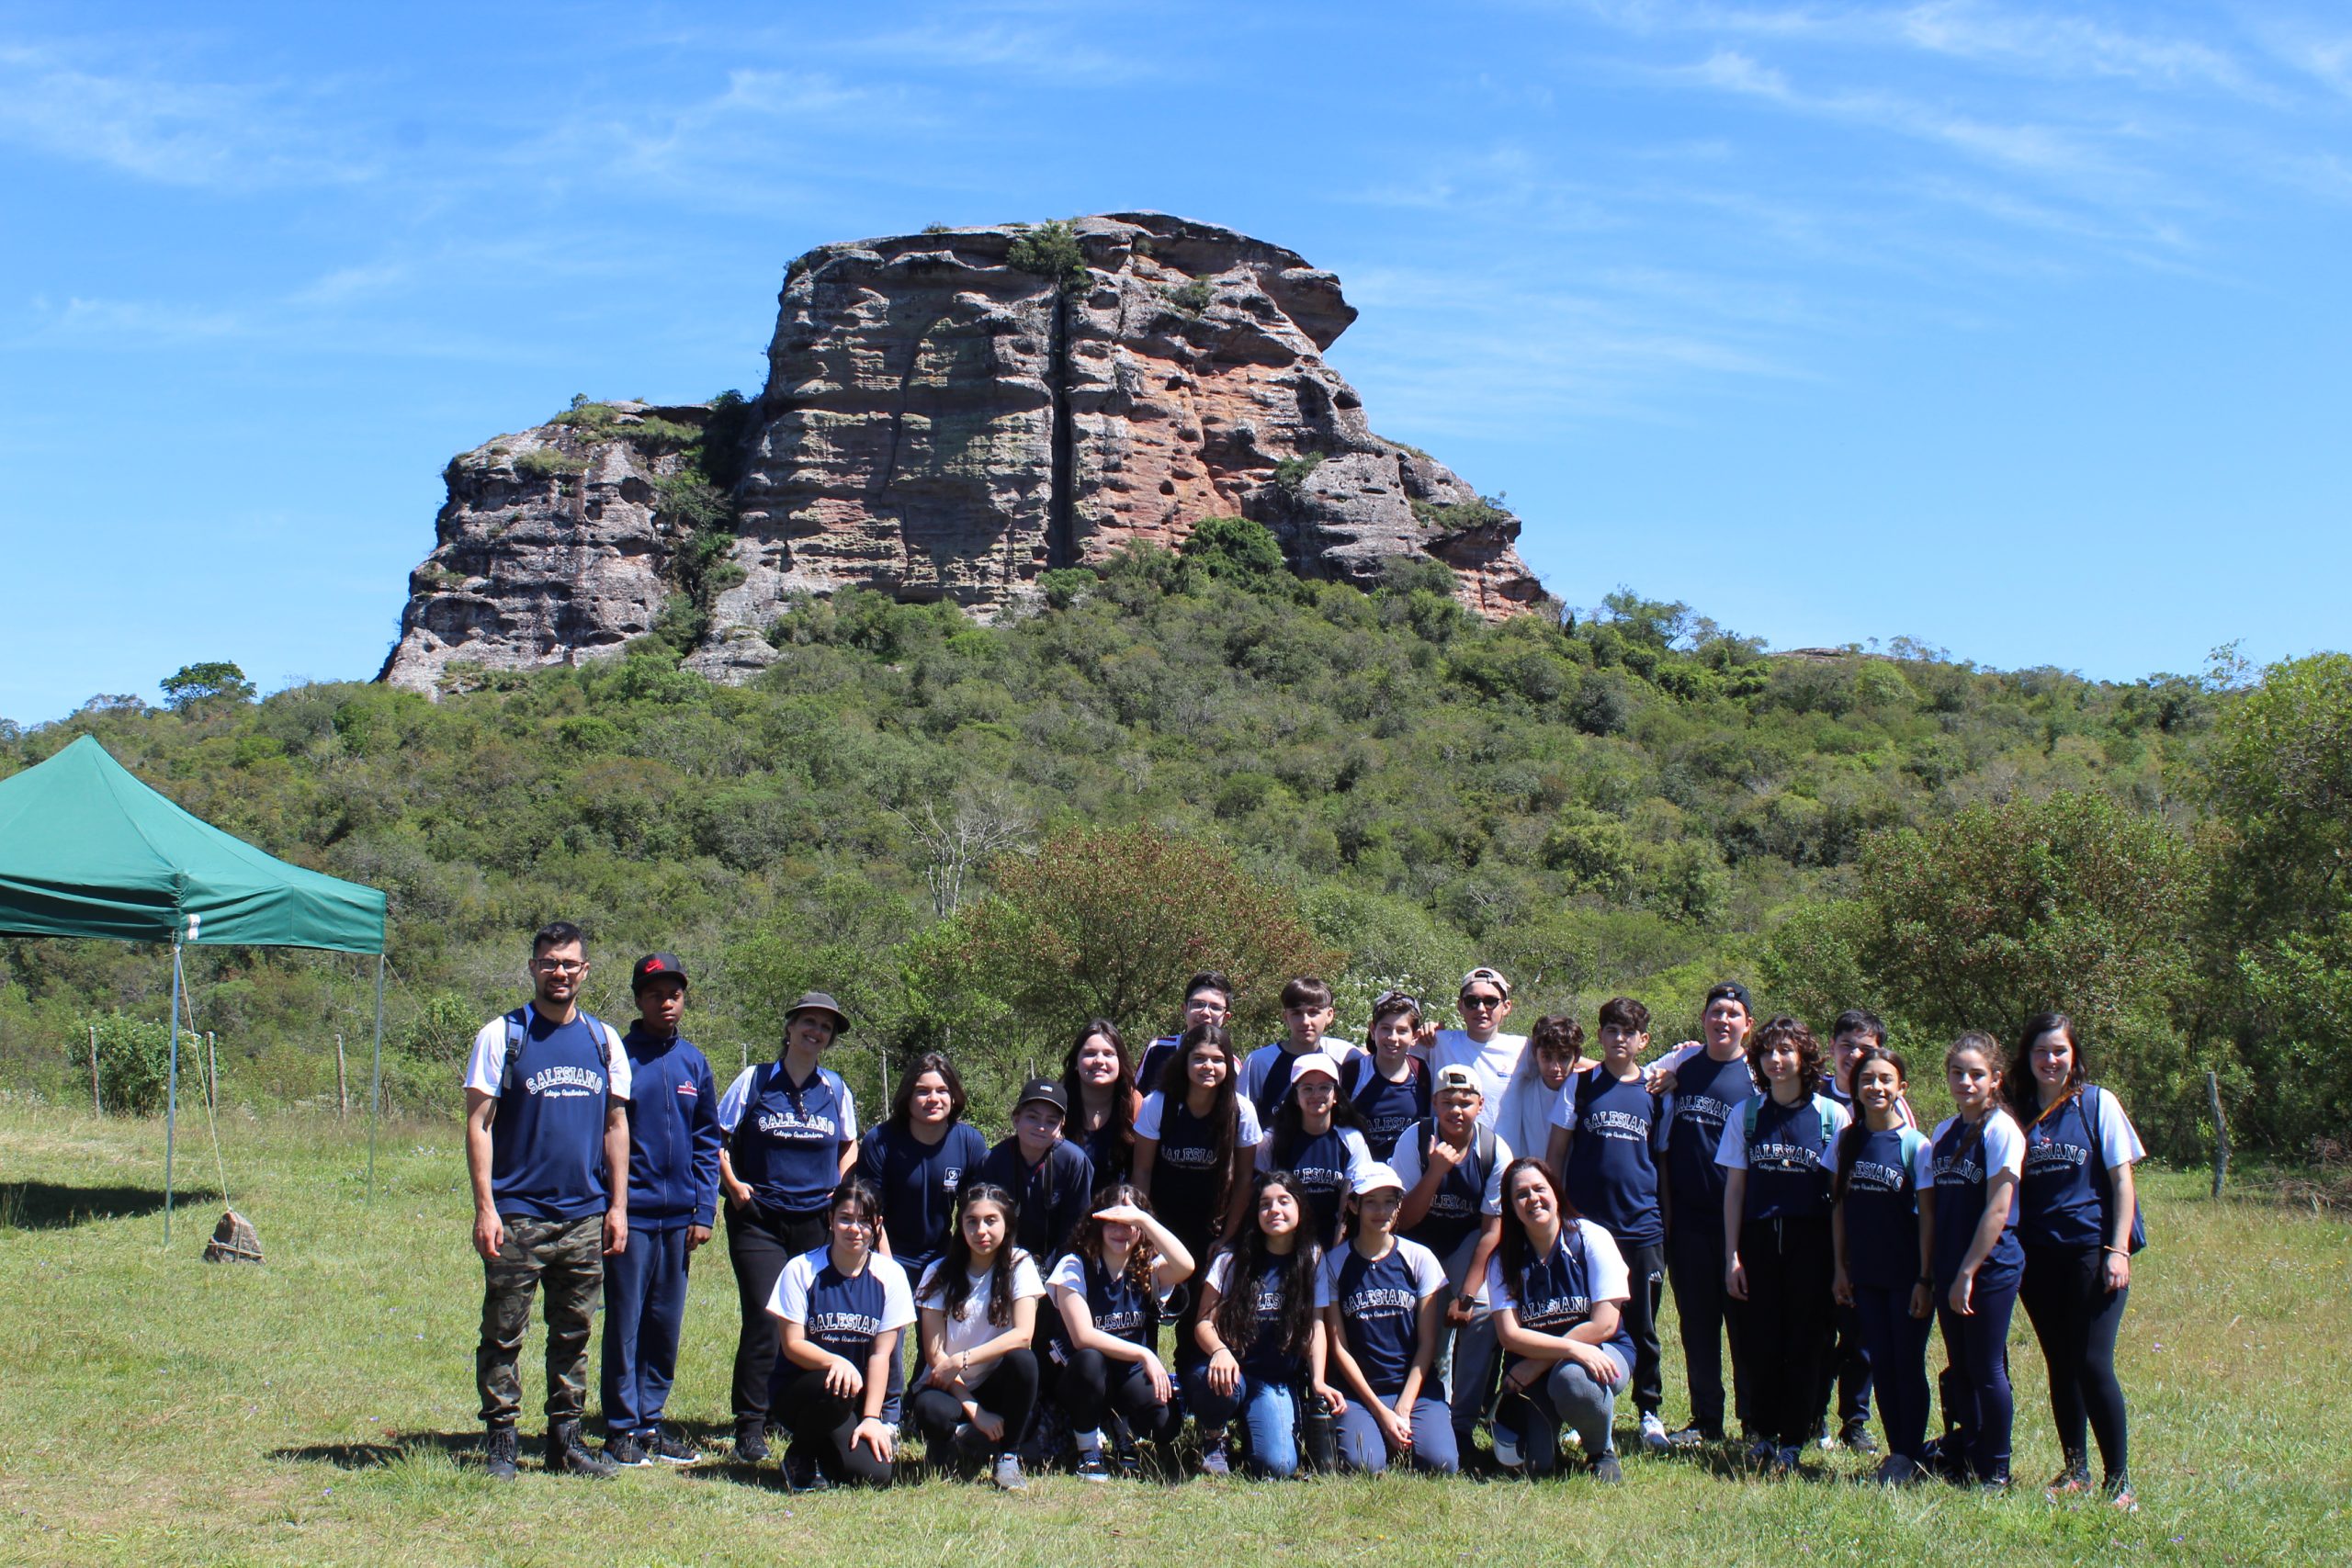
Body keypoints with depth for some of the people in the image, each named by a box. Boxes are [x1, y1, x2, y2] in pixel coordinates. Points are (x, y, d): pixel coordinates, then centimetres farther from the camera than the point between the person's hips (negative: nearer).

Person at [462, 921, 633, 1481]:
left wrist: (617, 1206, 6)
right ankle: (499, 1440, 9)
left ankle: (565, 1438, 17)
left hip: (585, 1217, 3)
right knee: (504, 1334, 0)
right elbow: (478, 1124, -4)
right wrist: (485, 1208, -11)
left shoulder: (604, 1040, 10)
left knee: (574, 1333, 9)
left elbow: (616, 1125, 13)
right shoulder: (502, 1036, 0)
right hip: (517, 1217, -3)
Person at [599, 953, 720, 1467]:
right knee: (624, 1323, 0)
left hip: (678, 1217, 5)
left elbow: (707, 1141, 13)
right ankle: (622, 1430, 8)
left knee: (666, 1326, 10)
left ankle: (651, 1422, 20)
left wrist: (704, 1211, 5)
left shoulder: (694, 1063, 9)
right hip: (630, 1213, -5)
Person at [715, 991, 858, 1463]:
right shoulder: (755, 1080, 3)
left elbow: (850, 1145, 23)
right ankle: (750, 1428, -6)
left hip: (818, 1222, 3)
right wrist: (732, 1183, -5)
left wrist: (840, 1184, 8)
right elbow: (716, 1138, 7)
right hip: (759, 1221, -3)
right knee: (763, 1320, -11)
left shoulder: (835, 1088, 10)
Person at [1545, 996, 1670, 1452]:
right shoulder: (1580, 1086, 3)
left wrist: (1668, 1223, 9)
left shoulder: (1656, 1094, 7)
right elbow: (1556, 1153, 5)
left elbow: (1664, 1161, 12)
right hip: (1586, 1224, -1)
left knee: (1642, 1325, 6)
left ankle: (1650, 1410, 19)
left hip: (1642, 1227, 1)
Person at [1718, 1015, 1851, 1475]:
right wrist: (1732, 1256, 2)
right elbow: (1735, 1188, 7)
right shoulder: (1747, 1114, 6)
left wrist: (1841, 1260, -4)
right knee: (1761, 1341, 3)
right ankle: (1765, 1434, 15)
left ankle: (1793, 1442, 10)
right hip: (1759, 1239, 2)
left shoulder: (1831, 1115, 0)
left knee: (1803, 1342, 2)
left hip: (1810, 1242, -2)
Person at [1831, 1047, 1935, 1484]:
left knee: (1908, 1363, 2)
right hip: (1865, 1273, 4)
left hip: (1907, 1273, -4)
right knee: (1881, 1363, 8)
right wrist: (1840, 1267, 5)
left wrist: (1925, 1279, -12)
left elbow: (1927, 1214, -9)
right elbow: (1840, 1205, 9)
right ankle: (1896, 1449, 17)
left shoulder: (1916, 1144, -8)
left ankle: (1911, 1454, 12)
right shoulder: (1846, 1141, 4)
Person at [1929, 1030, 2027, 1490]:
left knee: (1986, 1370, -1)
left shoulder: (2001, 1130, -10)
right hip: (1949, 1270, 6)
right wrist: (1934, 1272, 12)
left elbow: (1998, 1209, -16)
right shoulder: (1944, 1132, 11)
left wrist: (1967, 1272, -17)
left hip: (1991, 1268, -6)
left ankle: (1996, 1471, 10)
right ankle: (1964, 1454, 26)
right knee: (1960, 1370, 14)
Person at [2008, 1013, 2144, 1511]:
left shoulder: (2097, 1104, 0)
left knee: (2093, 1364, -10)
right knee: (2060, 1365, 9)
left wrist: (2118, 1250, -9)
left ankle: (2119, 1481, -3)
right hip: (2038, 1255, 4)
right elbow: (2009, 1187, 12)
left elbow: (2122, 1179, -1)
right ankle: (2075, 1471, 20)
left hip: (2091, 1249, -4)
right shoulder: (2020, 1113, 8)